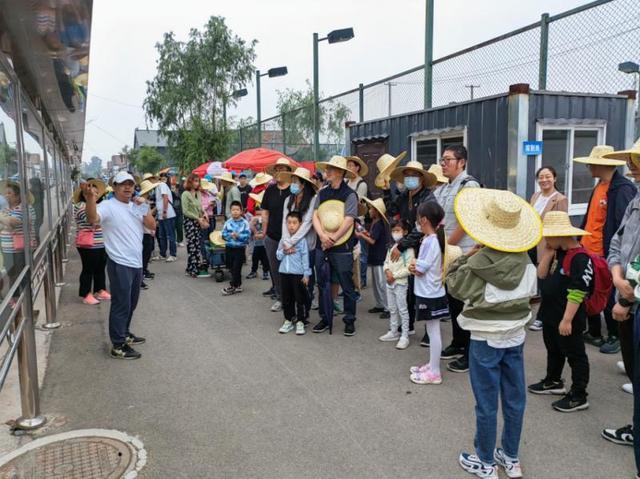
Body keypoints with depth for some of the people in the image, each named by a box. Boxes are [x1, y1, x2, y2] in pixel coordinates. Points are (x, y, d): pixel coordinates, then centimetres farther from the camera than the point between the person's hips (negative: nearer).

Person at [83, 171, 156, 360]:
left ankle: (124, 333, 38)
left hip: (136, 263, 8)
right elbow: (93, 219, -31)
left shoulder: (137, 206, 11)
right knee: (121, 304, -3)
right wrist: (90, 200, -49)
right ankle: (118, 346, 5)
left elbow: (152, 226, 4)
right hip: (120, 264, -8)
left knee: (131, 303, 20)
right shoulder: (108, 206, -11)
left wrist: (144, 208, -9)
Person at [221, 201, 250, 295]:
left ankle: (232, 286, 7)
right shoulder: (228, 222, 1)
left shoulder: (245, 223, -7)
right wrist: (230, 235, -16)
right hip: (229, 248, 4)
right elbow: (223, 234, 1)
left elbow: (248, 236, -11)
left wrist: (238, 236, -21)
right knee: (231, 267, 11)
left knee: (236, 268, -1)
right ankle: (238, 285, 24)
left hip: (240, 248, -4)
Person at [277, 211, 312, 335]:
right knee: (286, 298, 11)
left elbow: (305, 257, -6)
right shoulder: (283, 240, 7)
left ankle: (300, 321, 12)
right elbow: (278, 256, 11)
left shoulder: (302, 240, -7)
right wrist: (284, 251, -11)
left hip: (298, 274, -4)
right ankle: (288, 320, 22)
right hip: (284, 273, 5)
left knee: (300, 298, 2)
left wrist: (306, 274, -8)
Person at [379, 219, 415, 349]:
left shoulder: (408, 249, -13)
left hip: (400, 283, -8)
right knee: (392, 309, 16)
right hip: (390, 282, 8)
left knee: (402, 310, -3)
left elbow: (408, 268, -19)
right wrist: (387, 271, -8)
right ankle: (393, 332, 27)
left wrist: (394, 275, -18)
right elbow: (386, 262, 14)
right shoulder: (391, 247, 12)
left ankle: (404, 336, 2)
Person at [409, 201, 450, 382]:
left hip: (429, 294, -9)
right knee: (433, 332, 16)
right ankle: (432, 365, 28)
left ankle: (434, 373, 6)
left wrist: (413, 264, 0)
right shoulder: (435, 238, 9)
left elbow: (420, 269, -20)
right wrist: (416, 265, -7)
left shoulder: (430, 241, -20)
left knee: (433, 332, -2)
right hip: (433, 292, 9)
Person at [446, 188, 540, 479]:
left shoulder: (480, 260, -20)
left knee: (487, 403, 6)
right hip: (516, 335, 5)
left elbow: (454, 286, -9)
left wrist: (465, 257, -2)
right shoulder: (524, 259, -4)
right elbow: (530, 293, 7)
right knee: (514, 399, 14)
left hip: (486, 339, -5)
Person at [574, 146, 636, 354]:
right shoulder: (599, 187, 11)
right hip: (588, 251, 9)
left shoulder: (622, 189, -17)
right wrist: (580, 240, 18)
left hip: (604, 254, -9)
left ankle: (615, 337, 22)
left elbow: (624, 224, -20)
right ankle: (594, 333, 31)